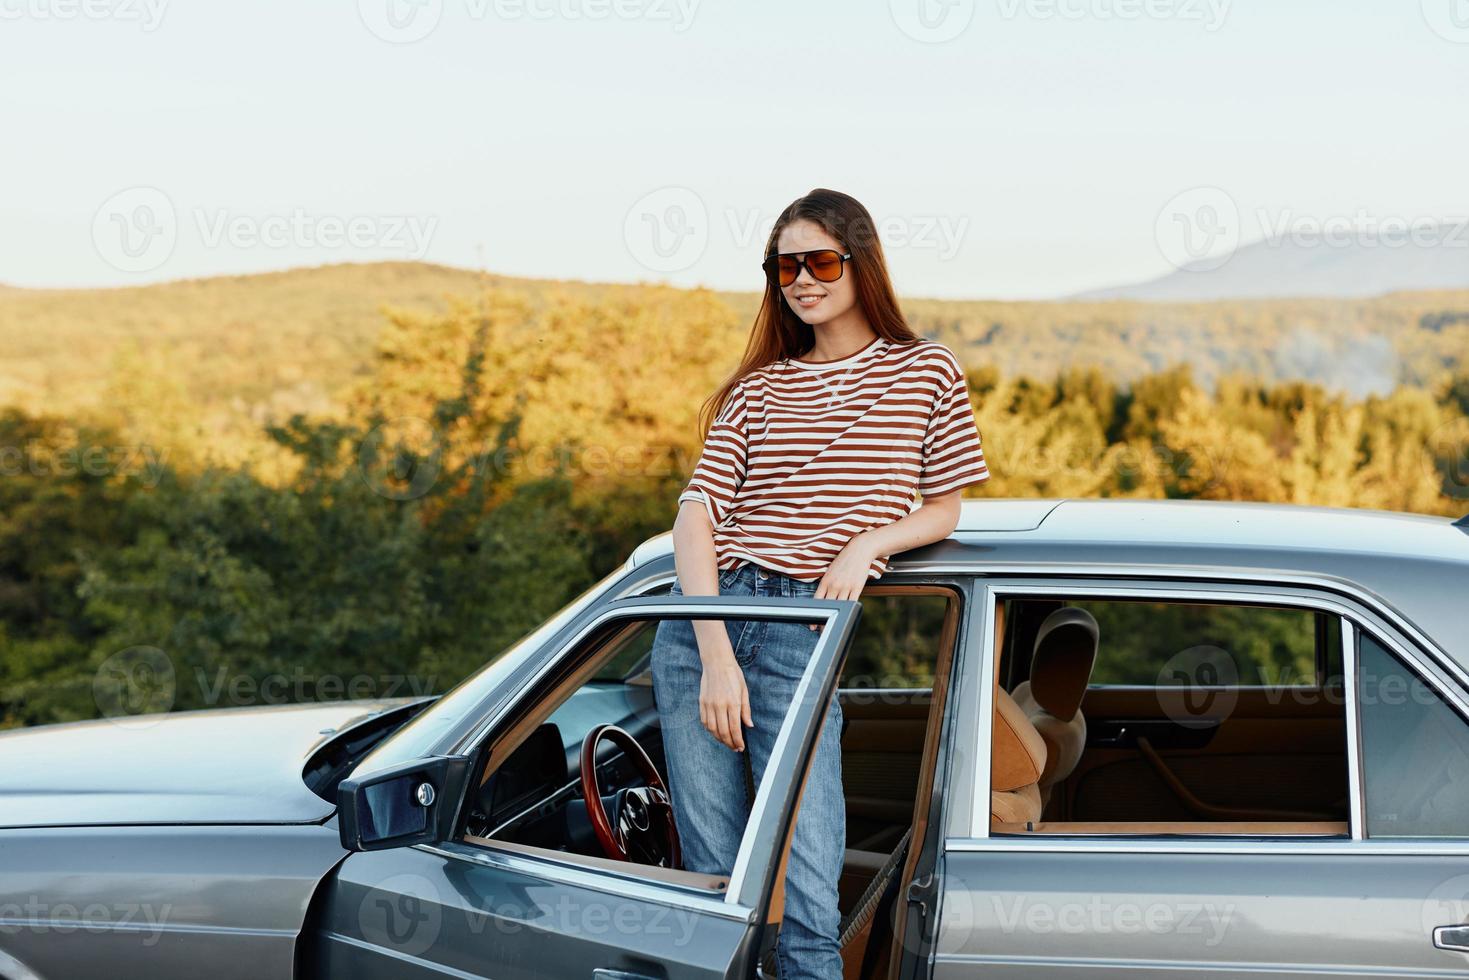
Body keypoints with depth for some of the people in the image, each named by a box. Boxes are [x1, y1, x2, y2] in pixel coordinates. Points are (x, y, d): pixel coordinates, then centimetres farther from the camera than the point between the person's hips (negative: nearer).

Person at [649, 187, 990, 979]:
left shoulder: (926, 373, 10)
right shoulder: (759, 387, 13)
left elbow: (944, 509, 14)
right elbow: (694, 520, 3)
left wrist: (867, 543, -8)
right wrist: (715, 656, -12)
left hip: (806, 631, -2)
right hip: (701, 617, 2)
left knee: (807, 905, -12)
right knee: (712, 882, 2)